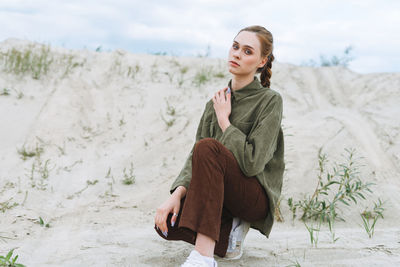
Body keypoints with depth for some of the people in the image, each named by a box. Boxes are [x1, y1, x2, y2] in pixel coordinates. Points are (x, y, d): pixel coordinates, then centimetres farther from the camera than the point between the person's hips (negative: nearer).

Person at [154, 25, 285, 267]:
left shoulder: (270, 100, -8)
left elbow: (252, 162, -20)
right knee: (166, 223, -22)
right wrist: (177, 194, -13)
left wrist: (224, 120, -11)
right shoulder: (218, 102, 10)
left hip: (257, 197, -5)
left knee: (207, 148, -33)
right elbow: (195, 157, 4)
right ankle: (228, 232, 4)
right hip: (220, 196, 6)